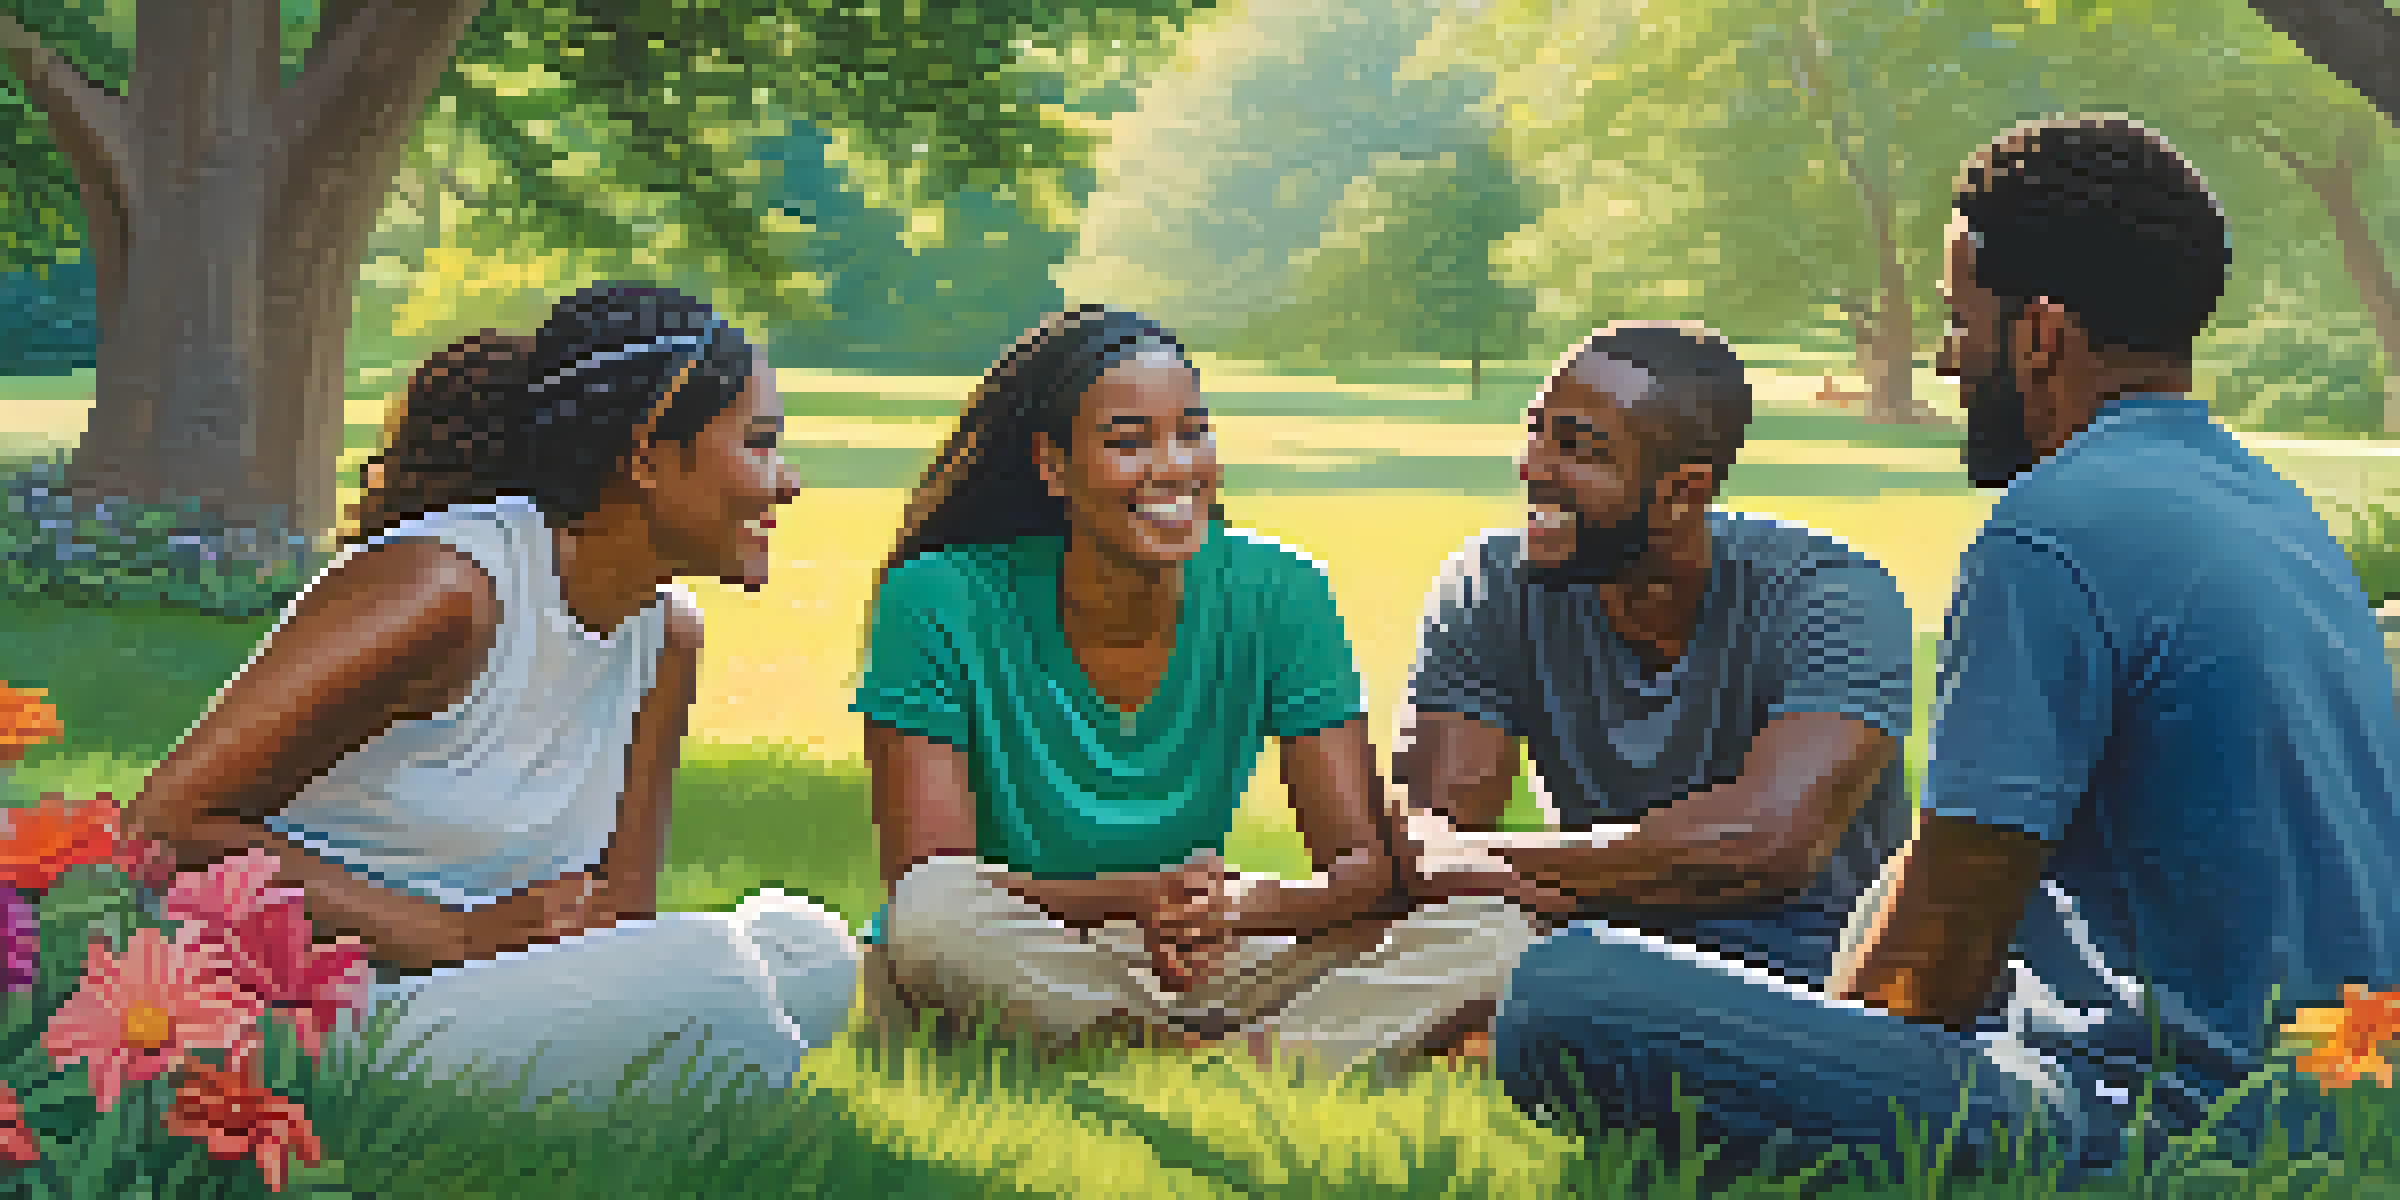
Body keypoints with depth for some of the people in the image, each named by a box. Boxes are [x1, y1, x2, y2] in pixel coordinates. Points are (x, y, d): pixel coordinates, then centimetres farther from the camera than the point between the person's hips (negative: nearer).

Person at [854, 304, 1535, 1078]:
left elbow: (1366, 865, -7)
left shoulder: (1273, 595, -4)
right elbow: (925, 891, -20)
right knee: (938, 918, -38)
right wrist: (1139, 897, -37)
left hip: (1188, 978, 3)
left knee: (1490, 931, -17)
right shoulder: (942, 604, -12)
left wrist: (1248, 905, -31)